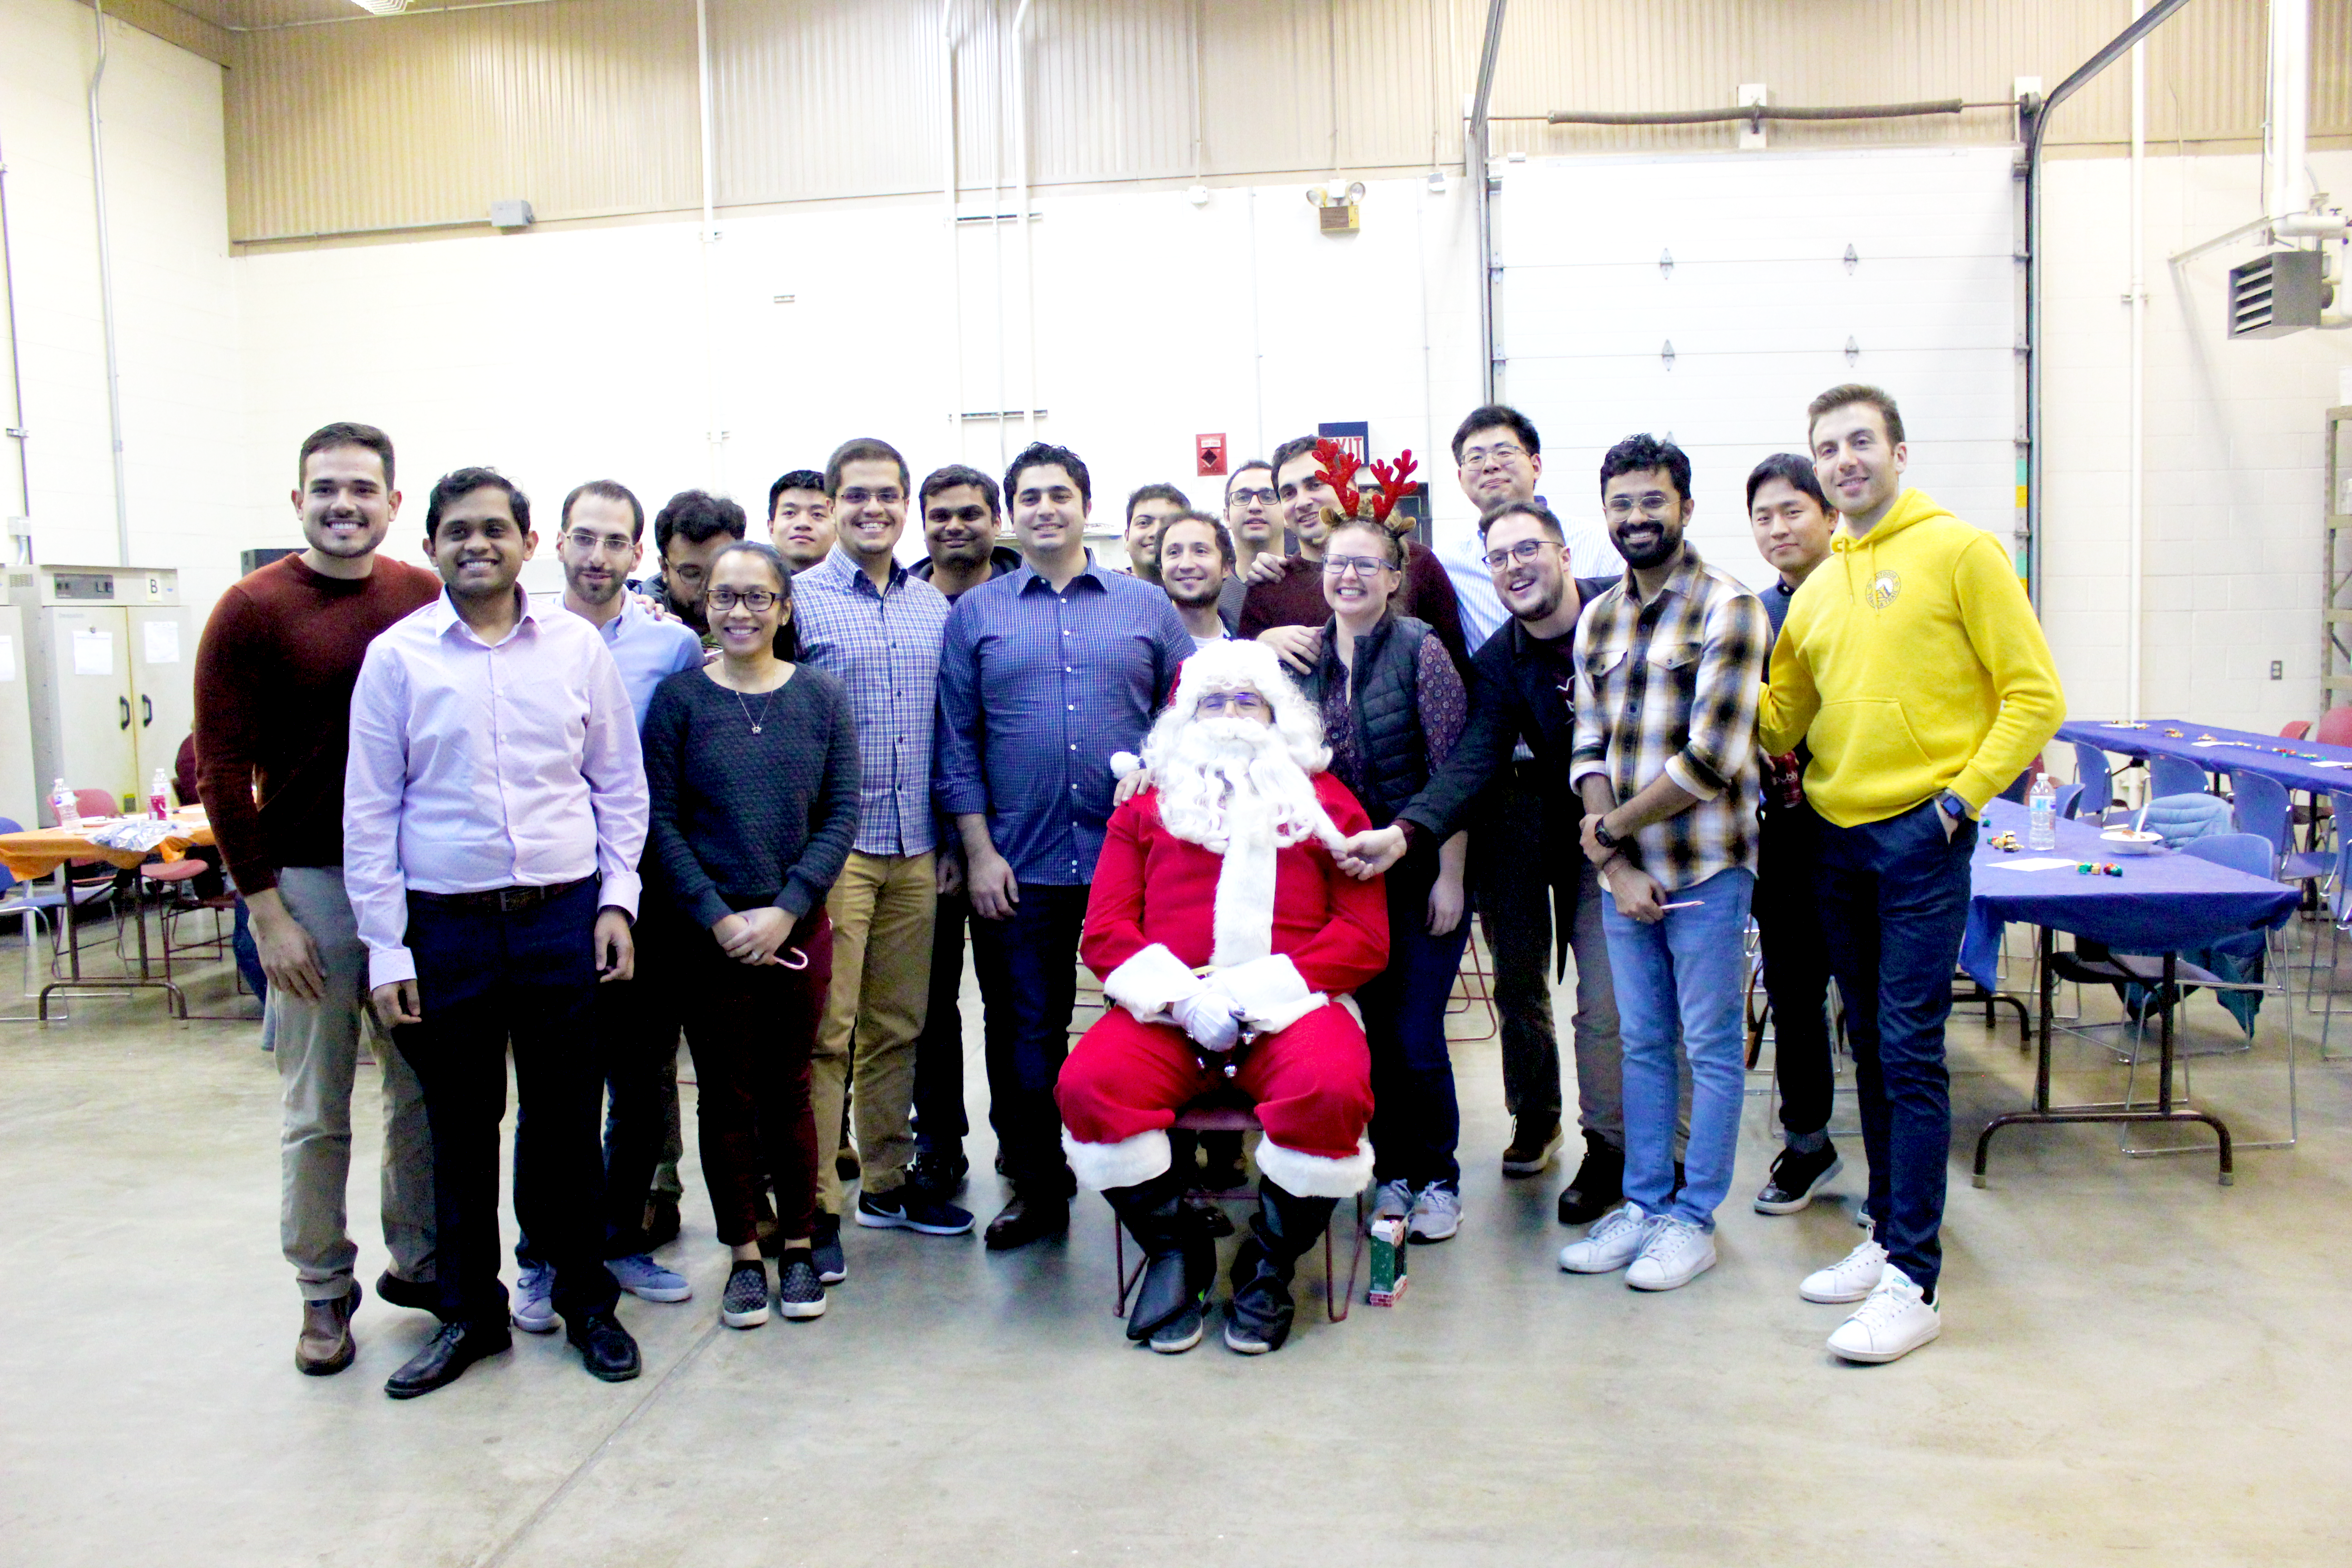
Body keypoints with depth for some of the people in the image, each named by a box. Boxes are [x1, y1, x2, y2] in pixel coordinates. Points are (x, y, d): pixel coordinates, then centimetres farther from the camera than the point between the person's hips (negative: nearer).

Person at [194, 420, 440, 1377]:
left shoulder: (429, 601, 4)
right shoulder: (252, 611, -4)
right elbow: (223, 768, -5)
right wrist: (266, 909, -9)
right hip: (309, 880, -3)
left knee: (426, 1089, 11)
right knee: (317, 1110, 5)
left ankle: (418, 1260, 27)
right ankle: (323, 1289, 21)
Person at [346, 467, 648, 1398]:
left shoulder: (578, 648, 4)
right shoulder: (396, 657, 1)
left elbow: (621, 786, 9)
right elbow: (370, 811, 1)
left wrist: (616, 898, 0)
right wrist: (386, 949, -3)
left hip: (565, 918, 0)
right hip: (447, 926, 0)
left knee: (568, 1123, 9)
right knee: (460, 1132, 10)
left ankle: (588, 1303, 26)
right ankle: (469, 1314, 27)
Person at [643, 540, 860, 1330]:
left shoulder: (821, 696, 2)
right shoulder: (680, 697, -1)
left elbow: (841, 815, 0)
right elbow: (661, 820, -3)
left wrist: (785, 911, -9)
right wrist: (718, 917, -10)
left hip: (798, 927, 1)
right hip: (706, 930, -1)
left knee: (788, 1089, 8)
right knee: (725, 1095, 6)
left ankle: (798, 1246, 23)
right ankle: (744, 1254, 20)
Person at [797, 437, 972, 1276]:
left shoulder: (934, 606, 13)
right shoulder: (798, 599, -2)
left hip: (914, 849, 5)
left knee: (898, 1026, 13)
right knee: (825, 1031, -4)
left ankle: (887, 1182, 26)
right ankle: (815, 1209, 6)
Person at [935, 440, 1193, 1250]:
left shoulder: (1146, 606, 8)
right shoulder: (974, 613, 7)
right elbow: (957, 743, 4)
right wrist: (978, 852, -3)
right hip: (1018, 868, 0)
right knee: (1024, 1032, 8)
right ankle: (1034, 1188, 23)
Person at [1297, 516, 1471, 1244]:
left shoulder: (1420, 650, -9)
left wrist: (1449, 877, -13)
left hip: (1420, 873, -4)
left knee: (1417, 1038, -2)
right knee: (1376, 1030, 10)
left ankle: (1438, 1181, 17)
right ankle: (1393, 1170, 26)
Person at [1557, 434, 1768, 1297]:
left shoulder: (1728, 607, -9)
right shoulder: (1597, 620, 11)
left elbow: (1712, 757, -17)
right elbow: (1589, 748, 6)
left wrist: (1610, 828, -9)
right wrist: (1617, 862, -6)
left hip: (1706, 866, -5)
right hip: (1622, 869, 6)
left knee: (1712, 1046, 6)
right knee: (1642, 1044, 14)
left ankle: (1694, 1217, 17)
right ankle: (1643, 1202, 26)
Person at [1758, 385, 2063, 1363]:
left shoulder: (1958, 551, -3)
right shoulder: (1817, 590, 14)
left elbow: (2034, 695, -6)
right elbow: (1781, 721, 14)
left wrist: (1964, 792, -13)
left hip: (1921, 835, -6)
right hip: (1837, 840, 6)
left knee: (1910, 1051, -7)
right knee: (1871, 1050, 13)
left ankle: (1913, 1284, -1)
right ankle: (1889, 1237, 25)